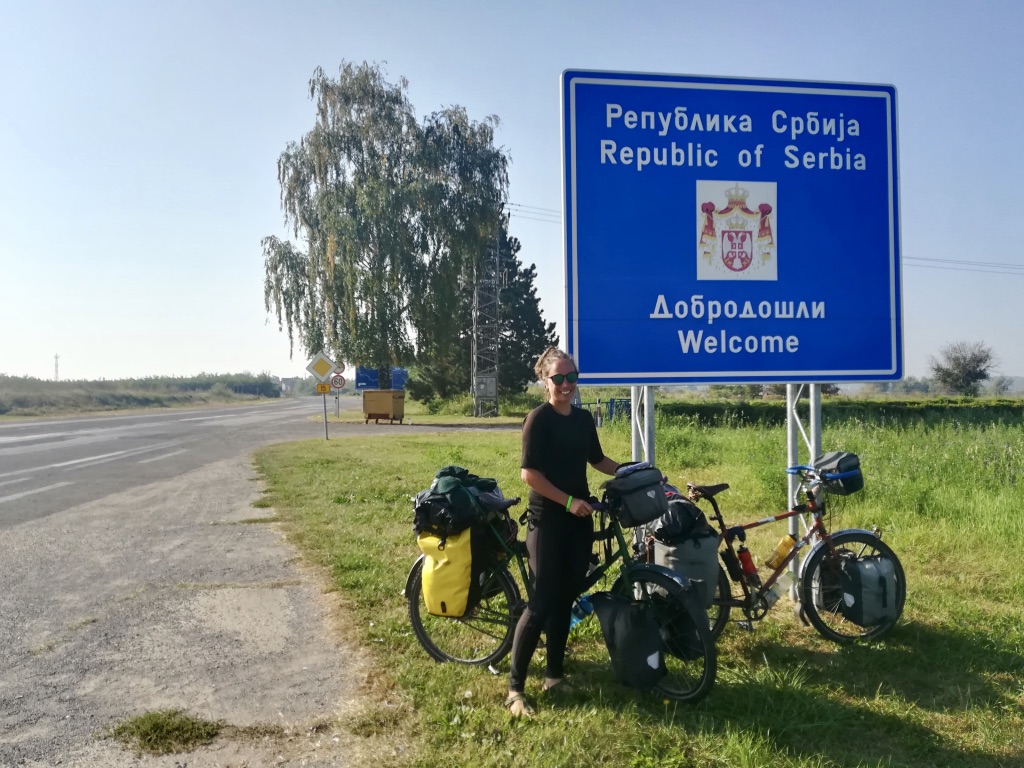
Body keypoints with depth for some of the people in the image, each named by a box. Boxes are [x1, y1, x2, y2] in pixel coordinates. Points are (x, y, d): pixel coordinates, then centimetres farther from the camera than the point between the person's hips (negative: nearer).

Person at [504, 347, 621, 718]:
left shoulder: (584, 418, 9)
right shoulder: (539, 418, -11)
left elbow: (597, 460, 23)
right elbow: (529, 473, -17)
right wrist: (569, 501, -20)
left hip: (579, 520, 7)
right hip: (548, 521, -7)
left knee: (565, 599, 12)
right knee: (542, 602, -8)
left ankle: (554, 674, 24)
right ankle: (515, 687, -1)